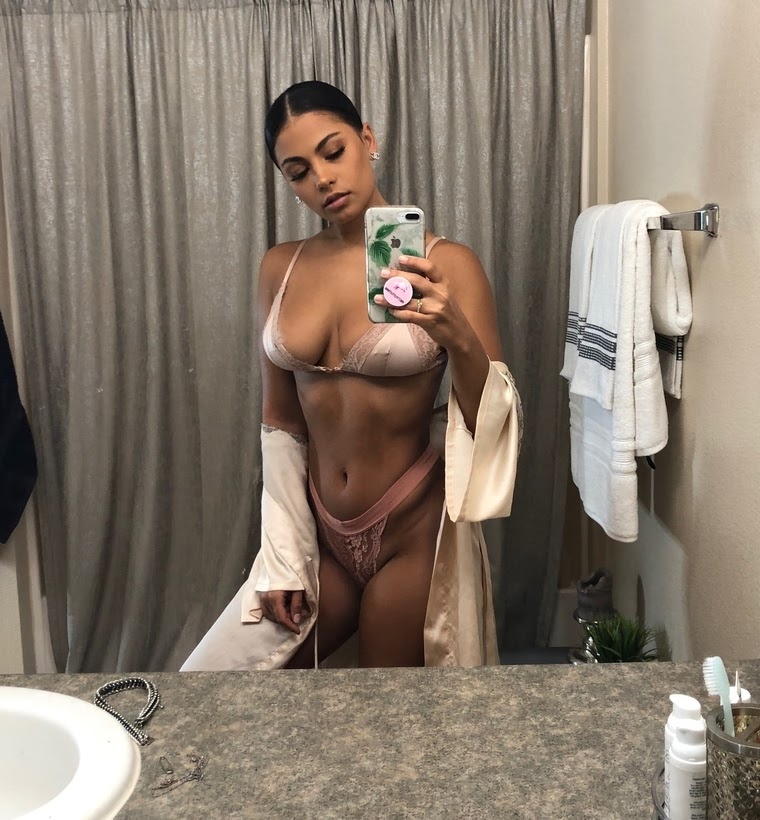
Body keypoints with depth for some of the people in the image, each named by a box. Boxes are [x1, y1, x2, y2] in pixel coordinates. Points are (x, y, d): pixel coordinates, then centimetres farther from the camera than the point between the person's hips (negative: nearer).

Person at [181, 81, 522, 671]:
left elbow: (493, 423, -12)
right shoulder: (281, 269, 2)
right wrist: (283, 561, 3)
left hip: (414, 534, -4)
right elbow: (280, 422, 6)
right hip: (320, 533, 5)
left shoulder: (446, 265, -11)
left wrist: (458, 338, -31)